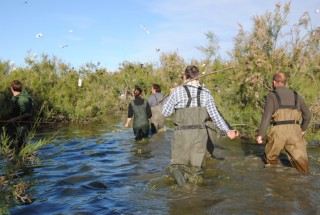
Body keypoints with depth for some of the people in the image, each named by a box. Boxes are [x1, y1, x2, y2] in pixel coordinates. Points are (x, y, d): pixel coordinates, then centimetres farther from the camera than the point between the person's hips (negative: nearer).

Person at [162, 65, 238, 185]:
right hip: (200, 133, 2)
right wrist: (227, 131, 8)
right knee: (195, 166, 15)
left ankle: (176, 170, -21)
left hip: (182, 133, -2)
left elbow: (166, 112, 3)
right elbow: (215, 115, -1)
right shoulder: (206, 93, 2)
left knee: (177, 162, 11)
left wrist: (172, 96, 16)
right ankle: (193, 175, -15)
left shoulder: (177, 92, -5)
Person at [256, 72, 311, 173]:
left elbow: (266, 116, -10)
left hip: (279, 131, -2)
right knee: (299, 158, 5)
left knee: (271, 156, 22)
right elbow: (307, 114, 18)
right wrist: (303, 129, 31)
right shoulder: (295, 95, 15)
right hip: (294, 131, 3)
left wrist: (260, 134, -9)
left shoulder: (272, 95, 0)